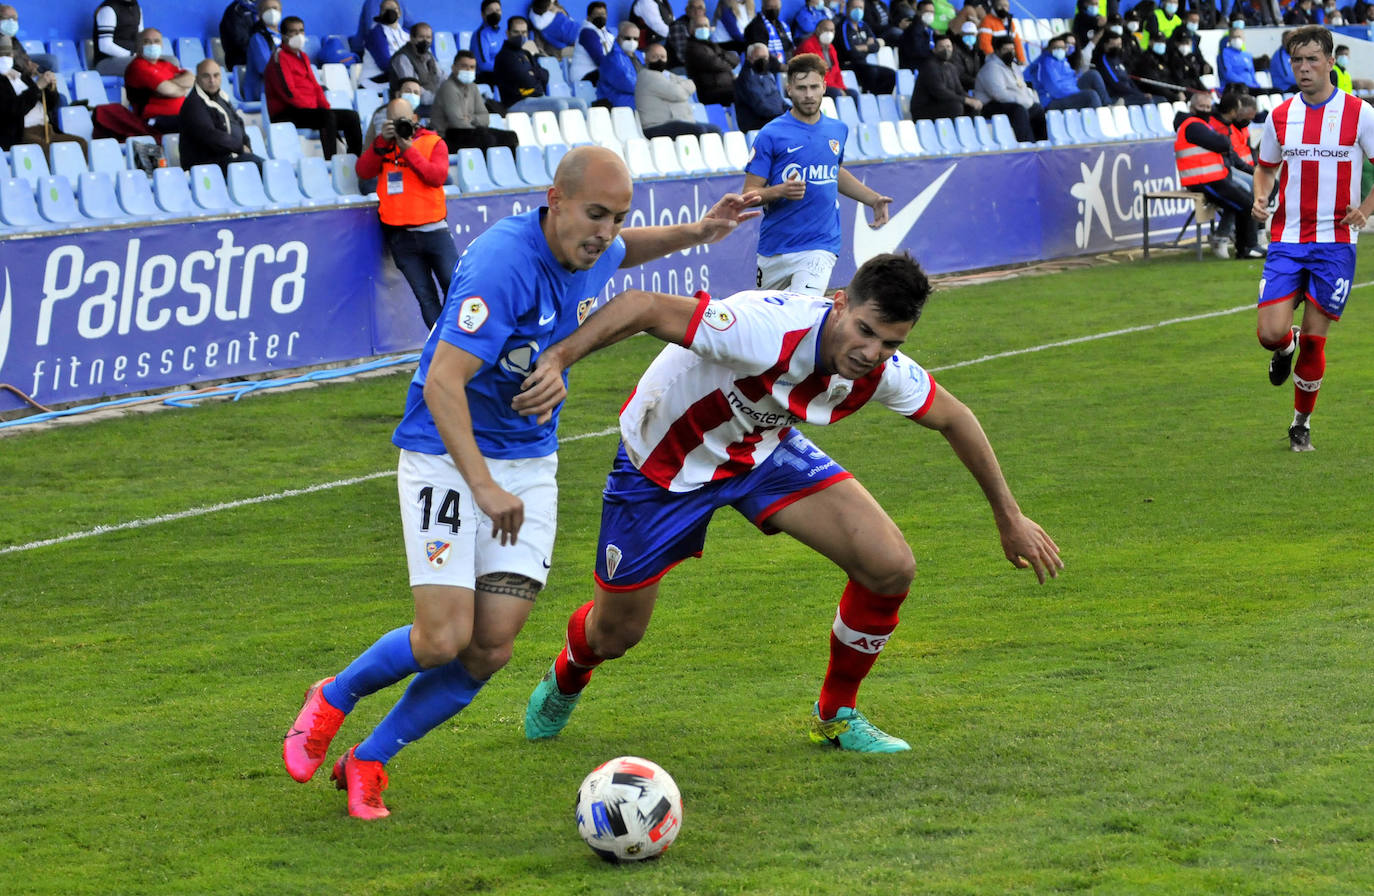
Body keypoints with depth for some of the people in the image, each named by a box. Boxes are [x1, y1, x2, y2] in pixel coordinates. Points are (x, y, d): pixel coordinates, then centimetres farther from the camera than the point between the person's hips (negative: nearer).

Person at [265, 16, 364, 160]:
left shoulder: (303, 56, 22)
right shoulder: (280, 58, -6)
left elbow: (315, 86, 21)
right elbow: (288, 92, -16)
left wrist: (325, 106, 3)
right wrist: (314, 107, -16)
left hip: (308, 110, 9)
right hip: (286, 114, -9)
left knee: (351, 116, -3)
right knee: (328, 116, -33)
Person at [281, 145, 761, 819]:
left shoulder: (593, 256, -1)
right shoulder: (503, 264, -27)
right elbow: (442, 385, -32)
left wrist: (696, 233, 13)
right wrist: (483, 487, -36)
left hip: (529, 460, 7)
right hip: (446, 457, -7)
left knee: (491, 649, -4)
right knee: (444, 640, -15)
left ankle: (368, 762, 15)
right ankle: (334, 698, 16)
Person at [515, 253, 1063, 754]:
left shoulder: (883, 372, -21)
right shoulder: (768, 328, -41)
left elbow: (952, 418, 1)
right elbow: (642, 306, -41)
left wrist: (1009, 517, 8)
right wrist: (556, 360, -53)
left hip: (766, 448, 5)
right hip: (664, 460, -4)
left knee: (891, 568, -13)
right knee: (614, 635, 7)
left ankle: (836, 715, 12)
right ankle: (565, 681, 47)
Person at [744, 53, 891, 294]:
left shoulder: (838, 130, 10)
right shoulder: (771, 135, -6)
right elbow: (749, 194, -8)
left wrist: (873, 199, 20)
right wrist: (780, 191, -26)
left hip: (820, 246, 1)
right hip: (774, 251, -1)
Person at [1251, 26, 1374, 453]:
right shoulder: (1280, 116, 6)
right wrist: (1260, 197, 0)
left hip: (1334, 243, -2)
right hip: (1286, 241, 2)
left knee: (1314, 341, -1)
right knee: (1271, 332, -11)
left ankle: (1302, 422, 19)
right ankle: (1286, 348, 28)